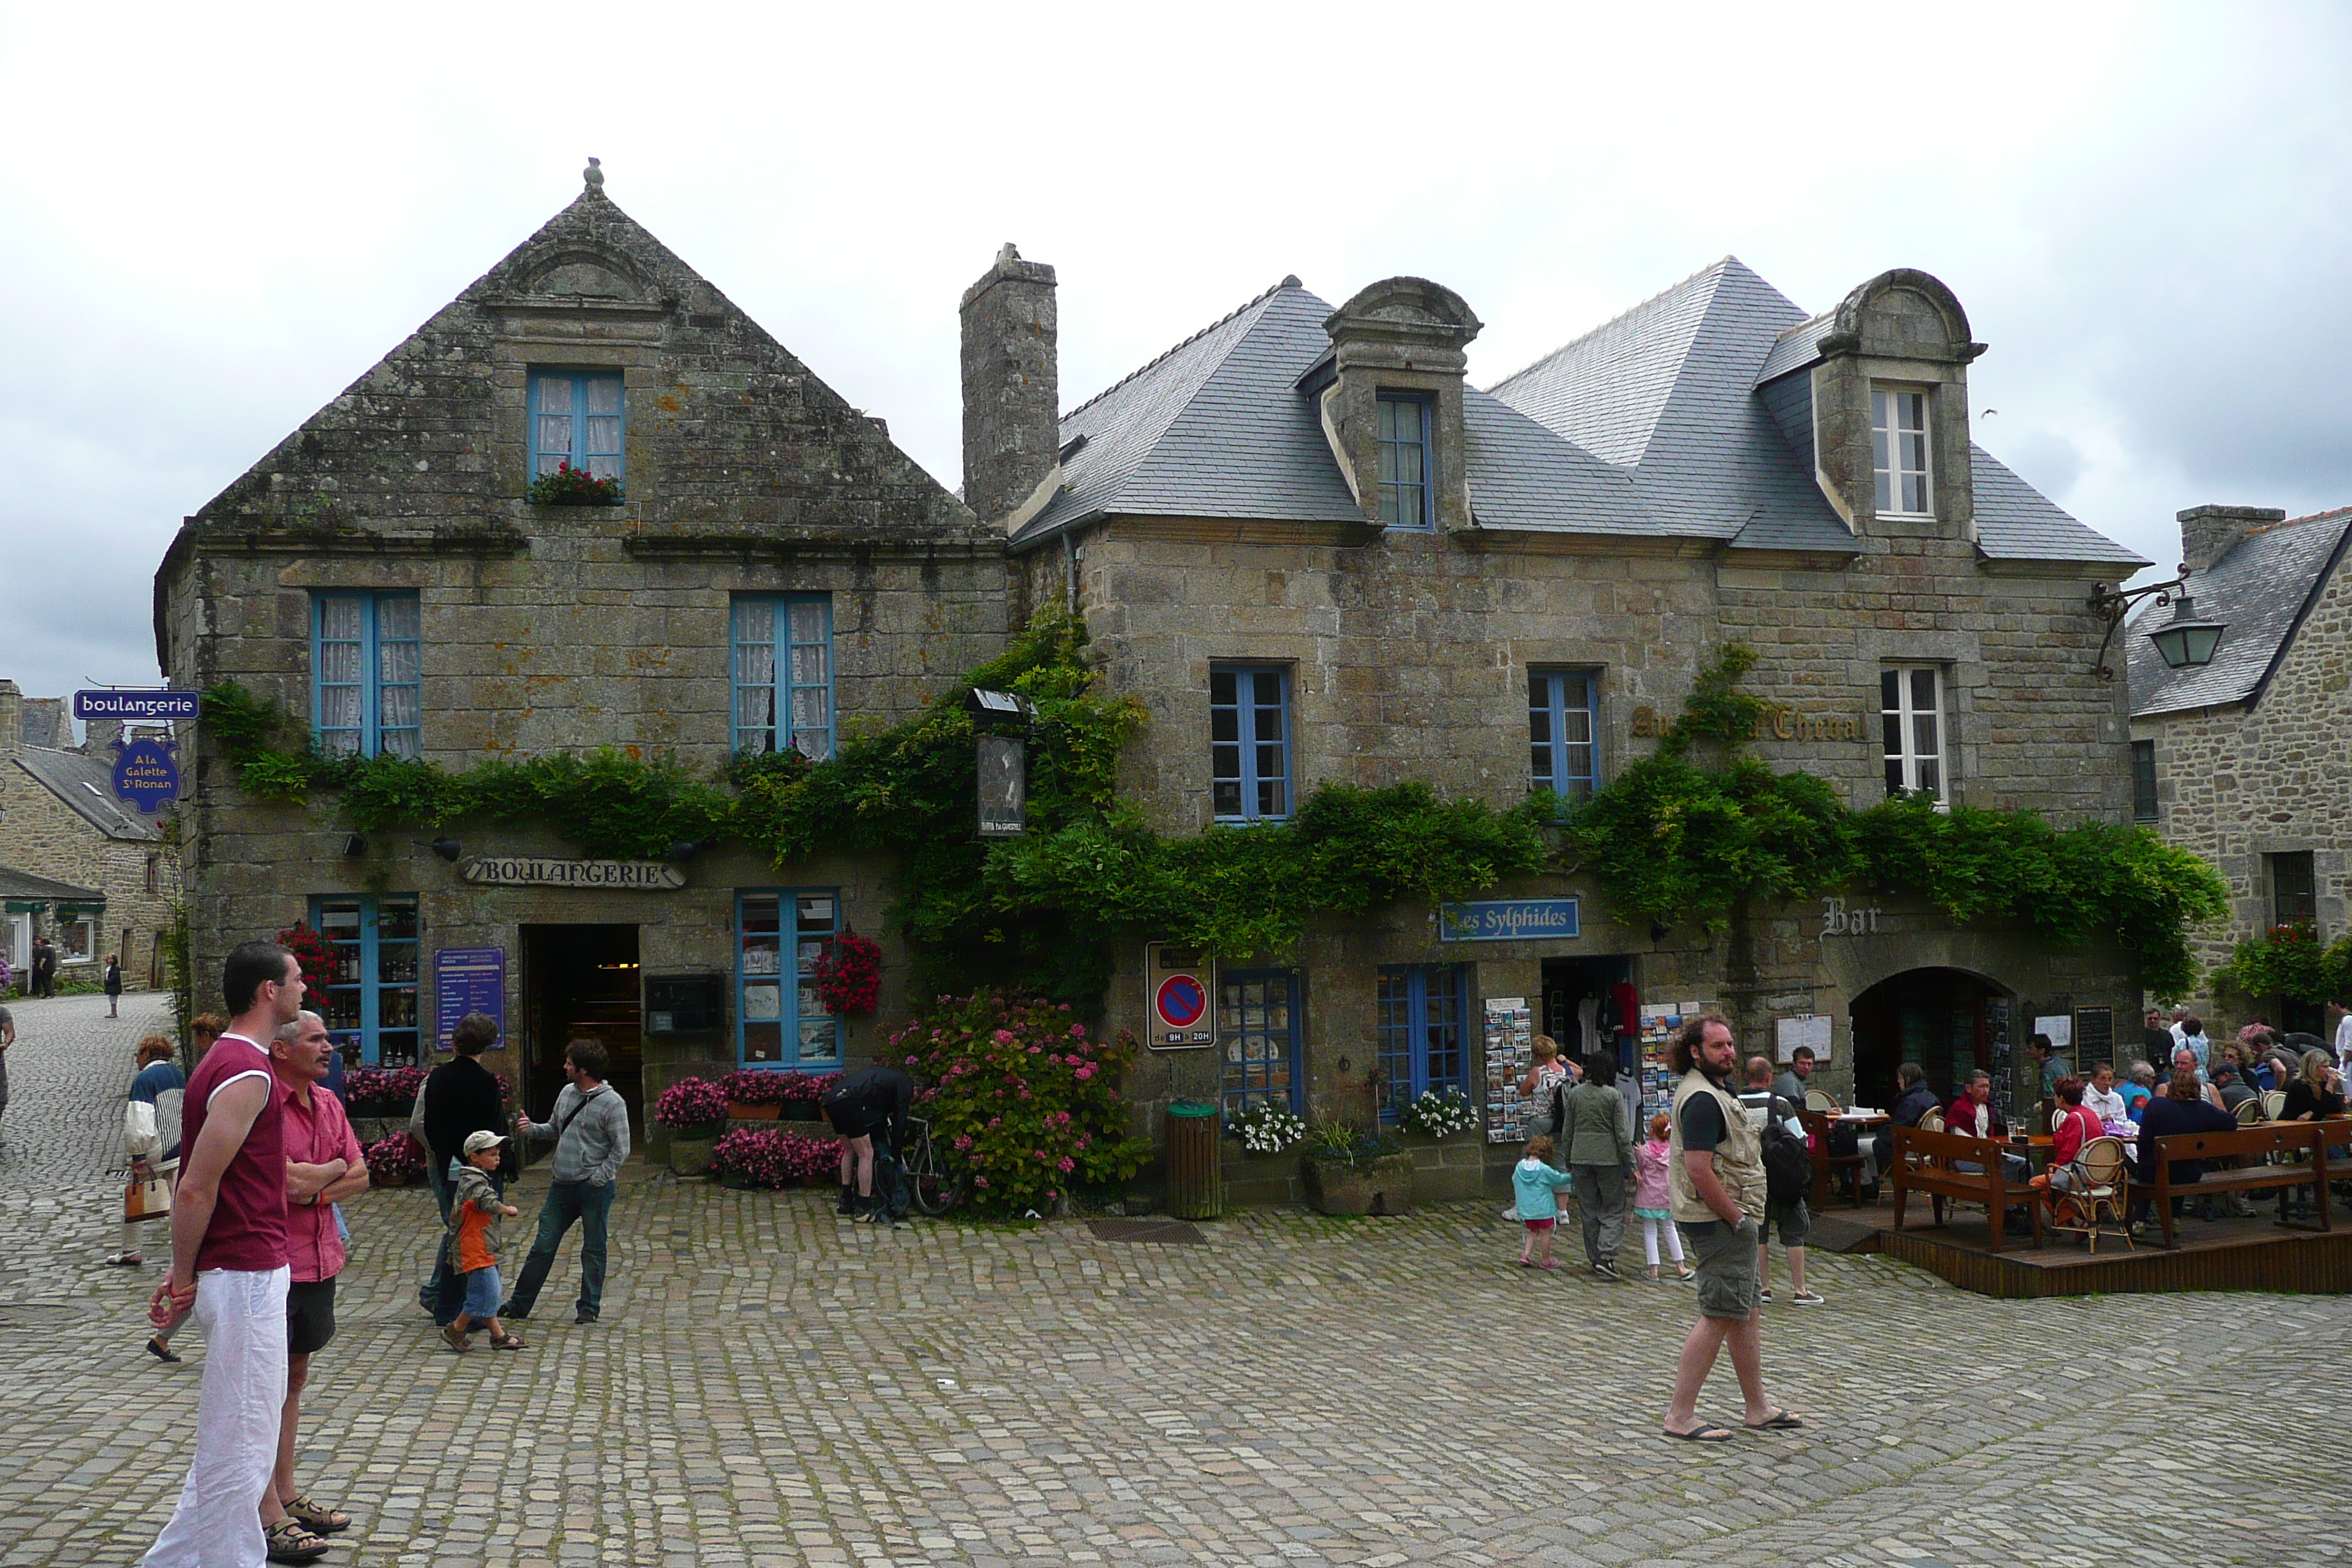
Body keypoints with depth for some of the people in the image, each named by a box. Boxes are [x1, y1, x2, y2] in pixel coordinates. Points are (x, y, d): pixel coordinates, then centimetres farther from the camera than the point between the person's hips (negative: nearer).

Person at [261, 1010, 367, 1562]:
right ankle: (269, 1518, 6)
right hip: (272, 1263, -8)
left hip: (320, 1261, 8)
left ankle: (287, 1495, 28)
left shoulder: (327, 1101, 10)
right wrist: (334, 1171, -5)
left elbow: (359, 1174, 8)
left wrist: (312, 1186, -9)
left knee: (294, 1377, 17)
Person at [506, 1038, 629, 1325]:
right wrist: (531, 1128, 2)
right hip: (562, 1184, 6)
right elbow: (554, 1130, 20)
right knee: (543, 1246, 9)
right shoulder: (567, 1093, 9)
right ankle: (520, 1304, 17)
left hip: (595, 1187, -6)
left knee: (593, 1250, 5)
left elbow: (621, 1149, -12)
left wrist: (599, 1178, -15)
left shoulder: (611, 1102, -12)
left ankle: (589, 1307, 16)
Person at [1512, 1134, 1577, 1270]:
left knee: (1533, 1231, 20)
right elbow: (1559, 1179, -2)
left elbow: (1514, 1182, 11)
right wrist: (1572, 1177, 17)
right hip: (1543, 1207, -5)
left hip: (1525, 1207, 5)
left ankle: (1525, 1254, 7)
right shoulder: (1544, 1170, -16)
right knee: (1545, 1233, 8)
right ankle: (1546, 1260, 17)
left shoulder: (1519, 1167, -2)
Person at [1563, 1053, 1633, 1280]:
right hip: (1608, 1158, -4)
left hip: (1580, 1157, 4)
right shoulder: (1614, 1095, -7)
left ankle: (1594, 1258, 16)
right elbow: (1622, 1133, -7)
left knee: (1588, 1211, 12)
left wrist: (1568, 1163, 18)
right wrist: (1630, 1164, -1)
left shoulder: (1574, 1094, 4)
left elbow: (1568, 1131, 9)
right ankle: (1607, 1257, -12)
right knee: (1614, 1210, 3)